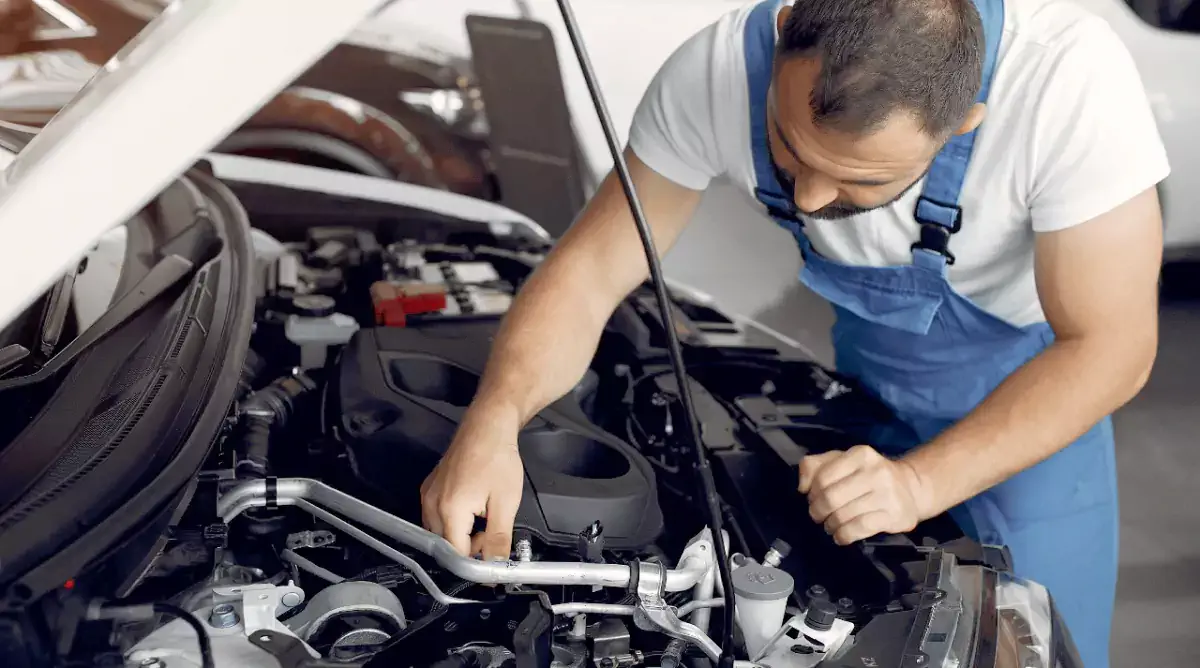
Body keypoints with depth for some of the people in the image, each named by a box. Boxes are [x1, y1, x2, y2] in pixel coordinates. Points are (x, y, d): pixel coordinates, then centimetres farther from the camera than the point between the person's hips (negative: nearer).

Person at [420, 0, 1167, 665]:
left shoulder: (1070, 79, -38)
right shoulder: (718, 69, -31)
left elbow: (1110, 346, -28)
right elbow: (591, 270, -22)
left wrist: (918, 484, -39)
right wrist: (493, 421, -39)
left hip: (1034, 373, -2)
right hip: (874, 356, 2)